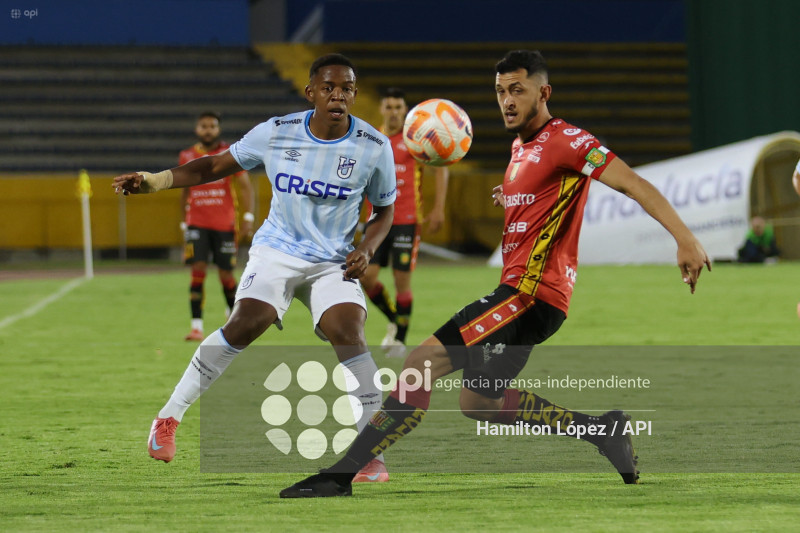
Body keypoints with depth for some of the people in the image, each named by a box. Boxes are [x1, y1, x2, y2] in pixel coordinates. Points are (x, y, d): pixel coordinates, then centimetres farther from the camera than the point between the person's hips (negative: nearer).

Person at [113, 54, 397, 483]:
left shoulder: (374, 147, -7)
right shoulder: (277, 133, -7)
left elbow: (385, 209, 8)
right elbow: (218, 166, 6)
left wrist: (366, 250, -10)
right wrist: (155, 181, -3)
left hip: (333, 263, 0)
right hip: (277, 251, 0)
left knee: (349, 334, -24)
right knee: (246, 324, -23)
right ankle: (169, 418, -10)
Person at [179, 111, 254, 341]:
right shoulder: (186, 157, 7)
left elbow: (245, 186, -1)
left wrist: (248, 217, -12)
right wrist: (184, 223, 19)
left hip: (224, 224, -1)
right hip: (197, 224, 1)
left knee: (226, 275, 4)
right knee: (198, 270, -14)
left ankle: (233, 314, 34)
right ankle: (197, 326, -14)